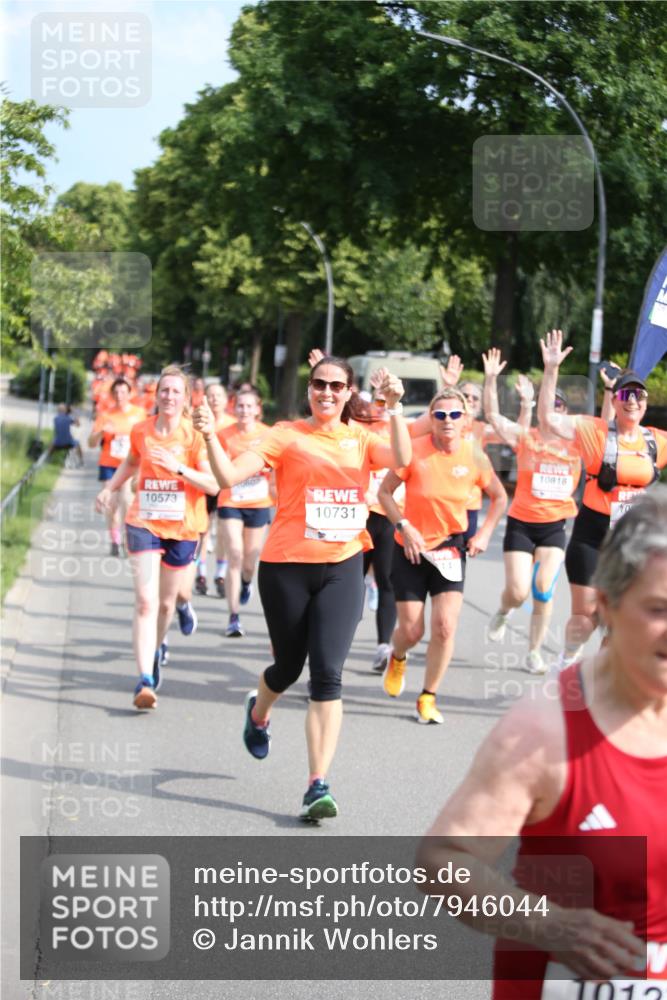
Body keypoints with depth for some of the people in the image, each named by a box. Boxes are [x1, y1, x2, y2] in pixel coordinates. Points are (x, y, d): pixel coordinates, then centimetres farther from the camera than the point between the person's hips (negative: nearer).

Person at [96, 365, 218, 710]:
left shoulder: (195, 435, -9)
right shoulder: (141, 431, -1)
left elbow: (213, 485, -16)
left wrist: (178, 468, -28)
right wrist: (109, 488, 14)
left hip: (182, 528, 0)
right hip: (144, 523, 0)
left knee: (166, 601, 15)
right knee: (146, 601, -14)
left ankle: (155, 651, 45)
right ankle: (145, 681, -19)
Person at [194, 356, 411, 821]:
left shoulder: (361, 438, 6)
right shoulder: (287, 435, -2)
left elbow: (401, 459, -14)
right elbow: (230, 475, -12)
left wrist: (395, 407, -21)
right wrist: (210, 437, -27)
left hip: (342, 567, 1)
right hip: (287, 567, -1)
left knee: (327, 674, -10)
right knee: (289, 667, 14)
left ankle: (318, 785, -10)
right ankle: (259, 711, 52)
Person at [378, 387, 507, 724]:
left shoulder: (475, 456, -7)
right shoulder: (414, 450, -15)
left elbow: (499, 497, 9)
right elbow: (384, 491, -6)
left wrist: (484, 533, -2)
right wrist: (404, 527, -17)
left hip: (450, 548, 1)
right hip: (411, 548, -1)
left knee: (444, 627, -12)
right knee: (411, 631, 0)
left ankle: (428, 697, 6)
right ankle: (397, 658, 38)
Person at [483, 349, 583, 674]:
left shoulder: (575, 442, 3)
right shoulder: (525, 437, -4)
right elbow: (492, 415, -10)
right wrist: (491, 379, -22)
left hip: (554, 527, 2)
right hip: (521, 524, -2)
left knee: (543, 592, -6)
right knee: (518, 592, -7)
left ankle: (534, 652, 10)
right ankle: (503, 612, 30)